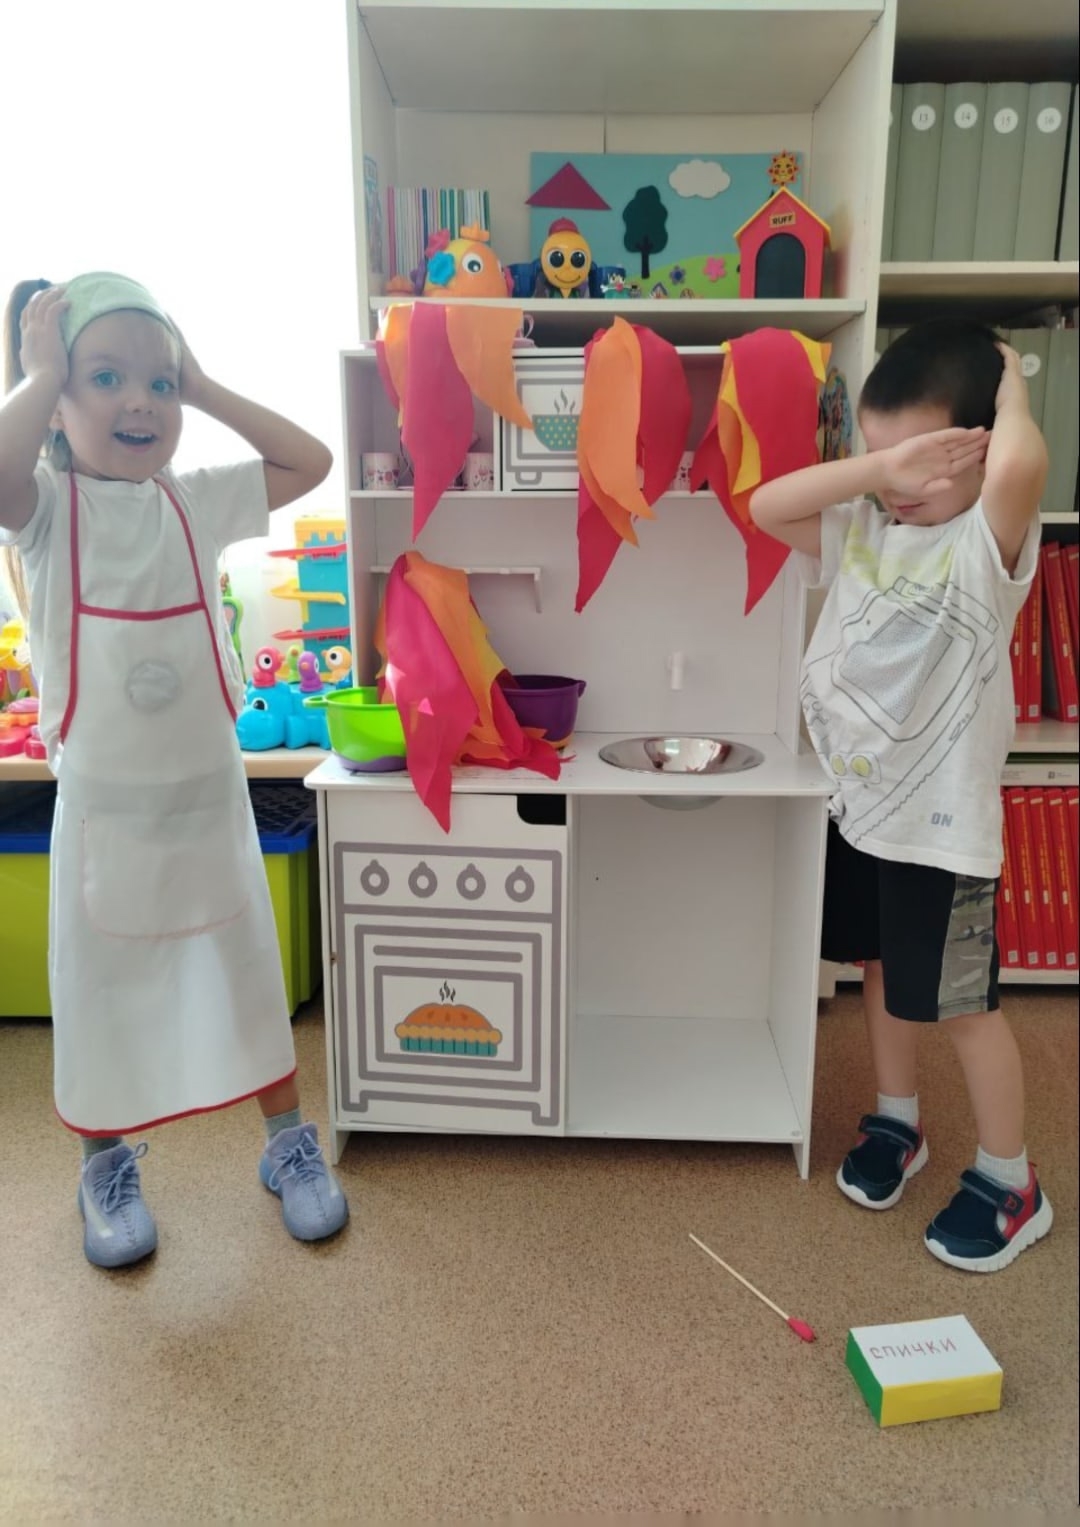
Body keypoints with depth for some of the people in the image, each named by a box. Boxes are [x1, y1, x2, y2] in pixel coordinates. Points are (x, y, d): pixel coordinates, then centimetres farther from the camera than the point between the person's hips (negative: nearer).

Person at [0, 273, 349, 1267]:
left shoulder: (196, 503, 2)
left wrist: (203, 387, 0)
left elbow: (310, 461, 1)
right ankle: (107, 1166, 36)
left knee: (249, 979, 13)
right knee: (101, 994, 13)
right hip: (102, 807, -2)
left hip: (211, 794, 2)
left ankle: (288, 1141, 32)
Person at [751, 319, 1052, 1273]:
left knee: (963, 1002, 6)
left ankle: (1011, 1183, 28)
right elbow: (765, 507, -12)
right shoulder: (860, 529, 2)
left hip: (943, 819, -6)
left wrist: (1009, 374, -16)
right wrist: (881, 464, -23)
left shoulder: (987, 542, -16)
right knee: (884, 972, 21)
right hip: (860, 803, 7)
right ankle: (896, 1125, 43)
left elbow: (1023, 462, -38)